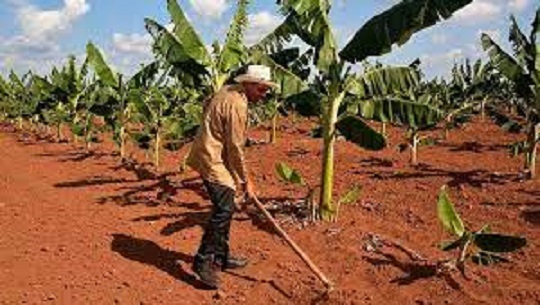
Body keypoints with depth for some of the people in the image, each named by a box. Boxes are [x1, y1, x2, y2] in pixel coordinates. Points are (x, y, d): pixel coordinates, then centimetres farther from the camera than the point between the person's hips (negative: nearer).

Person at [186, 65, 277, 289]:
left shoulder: (229, 92, 11)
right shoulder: (237, 104, -19)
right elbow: (235, 147, -18)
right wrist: (245, 181, -9)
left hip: (213, 156, 11)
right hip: (213, 159, -11)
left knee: (225, 209, 15)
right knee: (224, 209, -15)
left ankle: (220, 256, 24)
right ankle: (204, 260, -11)